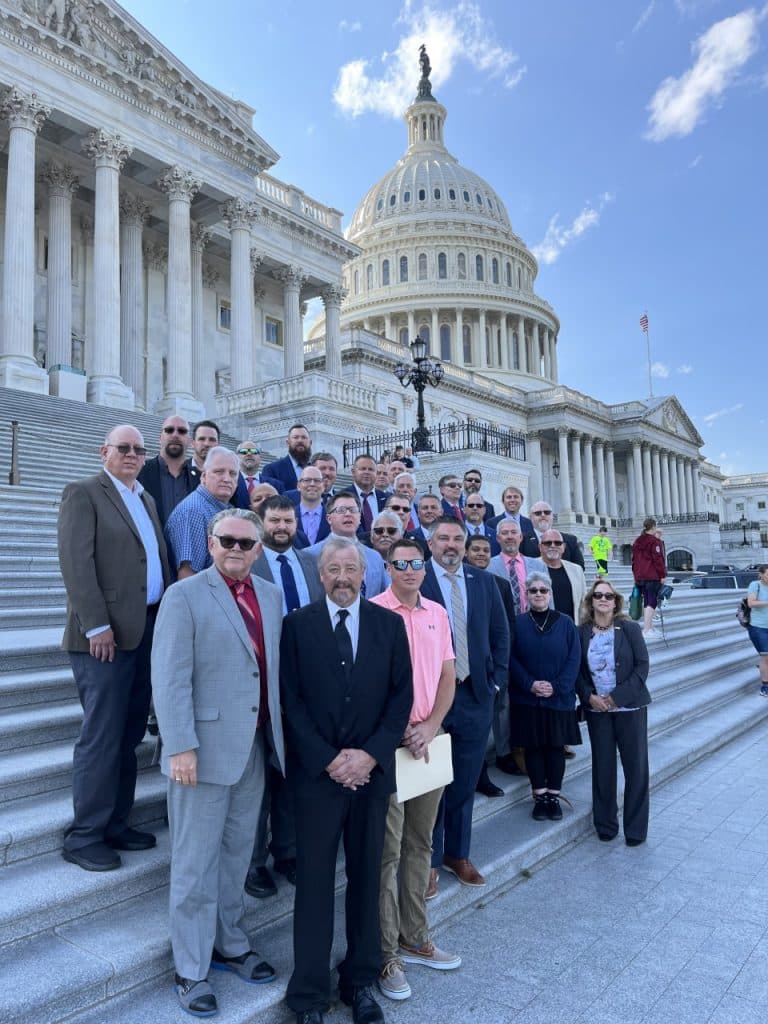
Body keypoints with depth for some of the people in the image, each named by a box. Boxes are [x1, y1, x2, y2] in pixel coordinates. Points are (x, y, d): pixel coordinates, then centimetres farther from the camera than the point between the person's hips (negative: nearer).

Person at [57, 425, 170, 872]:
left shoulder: (147, 499, 18)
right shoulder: (83, 493, -3)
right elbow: (76, 562, -13)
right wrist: (97, 626, -18)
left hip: (149, 629, 7)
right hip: (107, 632, -7)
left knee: (130, 735, 13)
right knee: (101, 736, -2)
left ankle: (116, 825, 24)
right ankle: (84, 837, 11)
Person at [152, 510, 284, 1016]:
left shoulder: (271, 595, 8)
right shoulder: (185, 595, -9)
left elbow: (274, 668, 10)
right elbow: (171, 678, -14)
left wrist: (280, 734, 8)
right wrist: (181, 747, -18)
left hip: (254, 747, 5)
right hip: (205, 748, -5)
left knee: (237, 855, 19)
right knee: (196, 863, 8)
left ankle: (231, 945, 38)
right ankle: (192, 970, 25)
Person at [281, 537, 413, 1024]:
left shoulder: (390, 624, 3)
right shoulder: (297, 624, -2)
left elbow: (402, 695, 1)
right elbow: (291, 700, -4)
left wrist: (371, 754, -10)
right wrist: (328, 759, -12)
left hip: (372, 769, 2)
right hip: (316, 771, -2)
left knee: (367, 877, 12)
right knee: (314, 880, 5)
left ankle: (362, 980, 29)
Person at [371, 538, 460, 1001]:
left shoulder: (438, 613, 8)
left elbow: (448, 675, 8)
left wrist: (430, 725, -6)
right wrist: (401, 729, -12)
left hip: (429, 740, 6)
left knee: (420, 843, 16)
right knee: (387, 849, 2)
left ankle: (415, 938, 30)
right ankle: (386, 953, 16)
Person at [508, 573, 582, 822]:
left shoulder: (565, 623, 0)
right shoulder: (517, 623, -2)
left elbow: (574, 659, -4)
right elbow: (511, 659, -5)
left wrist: (557, 686, -14)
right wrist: (530, 684, -17)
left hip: (559, 698, 1)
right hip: (526, 699, 0)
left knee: (556, 746, 7)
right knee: (533, 747, 6)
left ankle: (553, 796, 19)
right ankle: (539, 797, 18)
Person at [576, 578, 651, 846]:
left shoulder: (629, 628, -5)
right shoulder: (582, 632, 0)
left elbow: (642, 666, -8)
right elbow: (578, 672, 5)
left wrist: (617, 696, -13)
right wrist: (589, 696, -11)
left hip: (629, 706, -1)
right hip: (597, 708, 2)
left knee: (635, 766, 3)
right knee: (602, 766, 7)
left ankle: (635, 828, 18)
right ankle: (605, 825, 22)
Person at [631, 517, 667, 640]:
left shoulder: (637, 542, 14)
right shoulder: (654, 541, -9)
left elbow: (634, 559, 17)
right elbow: (658, 559, -14)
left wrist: (635, 574, 22)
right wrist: (662, 574, -8)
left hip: (639, 577, 8)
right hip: (653, 576, -8)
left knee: (646, 601, 15)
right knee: (652, 602, -7)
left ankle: (649, 628, 22)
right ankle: (647, 630, -13)